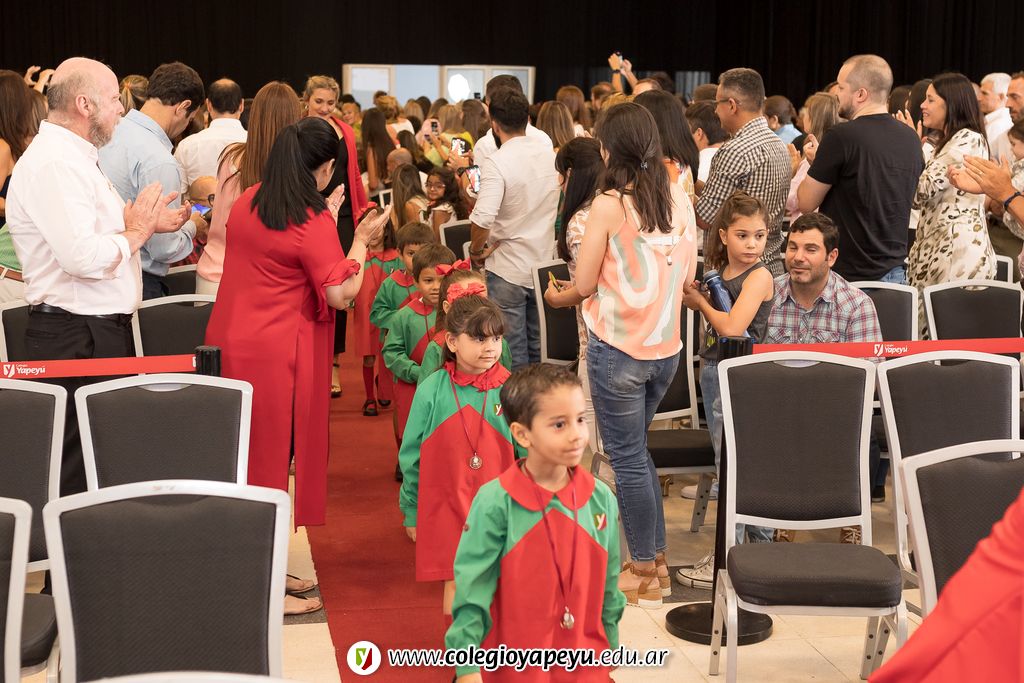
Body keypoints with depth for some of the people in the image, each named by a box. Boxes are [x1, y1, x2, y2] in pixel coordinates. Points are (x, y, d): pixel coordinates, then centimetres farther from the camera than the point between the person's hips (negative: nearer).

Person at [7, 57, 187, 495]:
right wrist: (136, 231, -11)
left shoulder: (73, 158, 17)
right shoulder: (52, 164, -17)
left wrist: (145, 222, 10)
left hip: (102, 329, 11)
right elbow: (82, 255, -27)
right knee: (77, 472, -5)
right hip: (77, 337, -11)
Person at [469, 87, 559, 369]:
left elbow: (482, 219, -28)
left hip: (508, 272, -6)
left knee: (513, 356, 5)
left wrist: (477, 250, -11)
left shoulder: (496, 163, -20)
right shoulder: (549, 152, 0)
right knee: (540, 351, 18)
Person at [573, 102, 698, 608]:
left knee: (627, 457, 6)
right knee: (636, 450, 21)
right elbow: (687, 274, 10)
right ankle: (656, 559, 27)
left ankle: (645, 573, 15)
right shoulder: (679, 199, 1)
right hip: (666, 348, 6)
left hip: (617, 351, -6)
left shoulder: (608, 206, -15)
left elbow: (583, 285, -9)